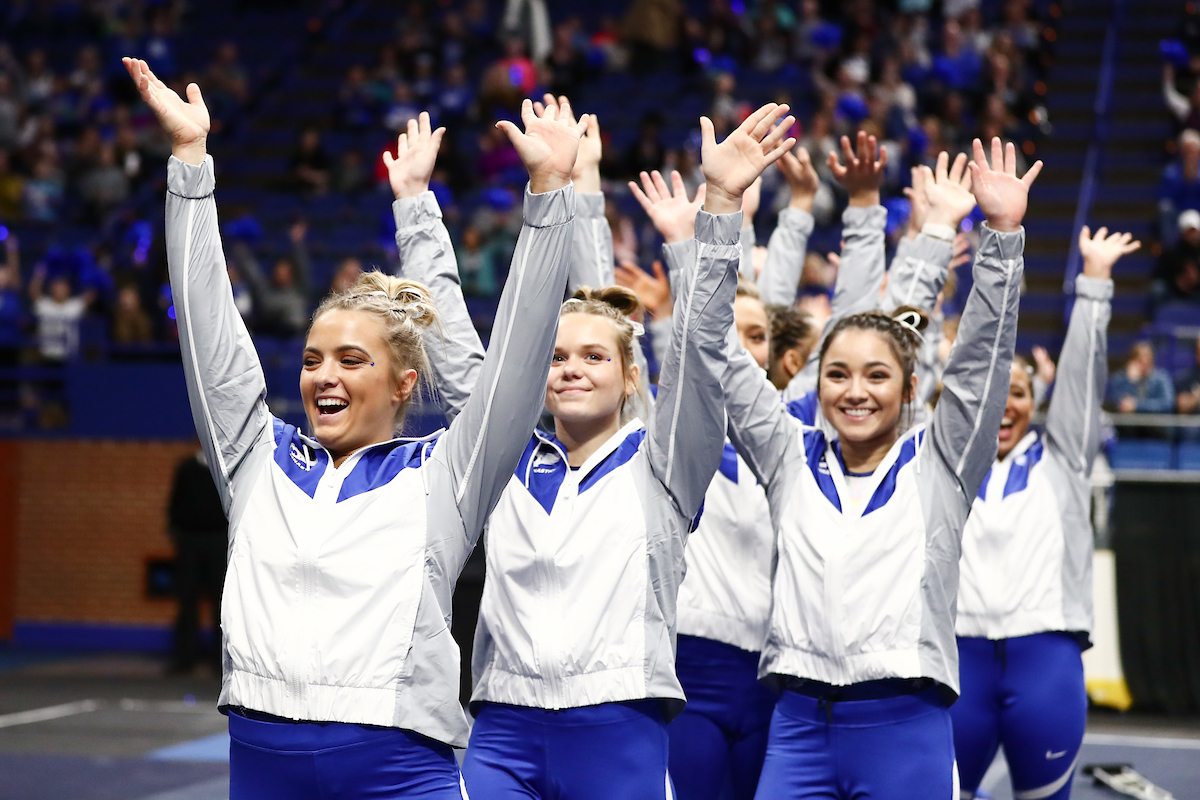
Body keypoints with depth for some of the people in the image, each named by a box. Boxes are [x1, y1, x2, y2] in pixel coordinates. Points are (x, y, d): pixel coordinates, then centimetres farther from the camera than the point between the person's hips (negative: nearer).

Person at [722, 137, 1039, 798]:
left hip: (905, 728, -2)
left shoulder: (939, 463, 7)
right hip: (799, 726, 2)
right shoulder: (791, 459, 13)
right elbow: (725, 364, 10)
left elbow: (983, 356, -2)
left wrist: (1003, 235, -11)